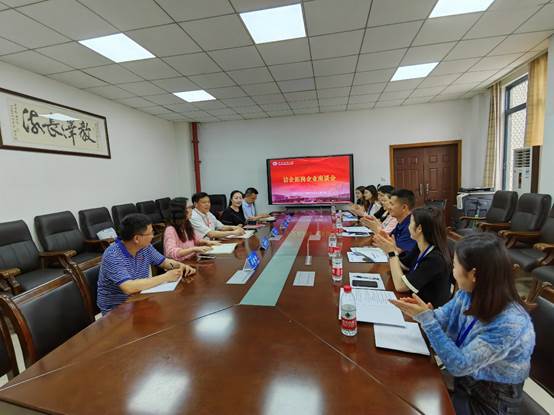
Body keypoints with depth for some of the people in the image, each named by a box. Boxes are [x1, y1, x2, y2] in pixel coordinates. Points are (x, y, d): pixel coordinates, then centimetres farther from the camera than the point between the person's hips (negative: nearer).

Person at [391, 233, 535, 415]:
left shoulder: (509, 324, -33)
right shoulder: (469, 293, -13)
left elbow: (459, 365, -29)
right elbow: (442, 319, -4)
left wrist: (426, 318, -33)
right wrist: (422, 313, -25)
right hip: (462, 378, 5)